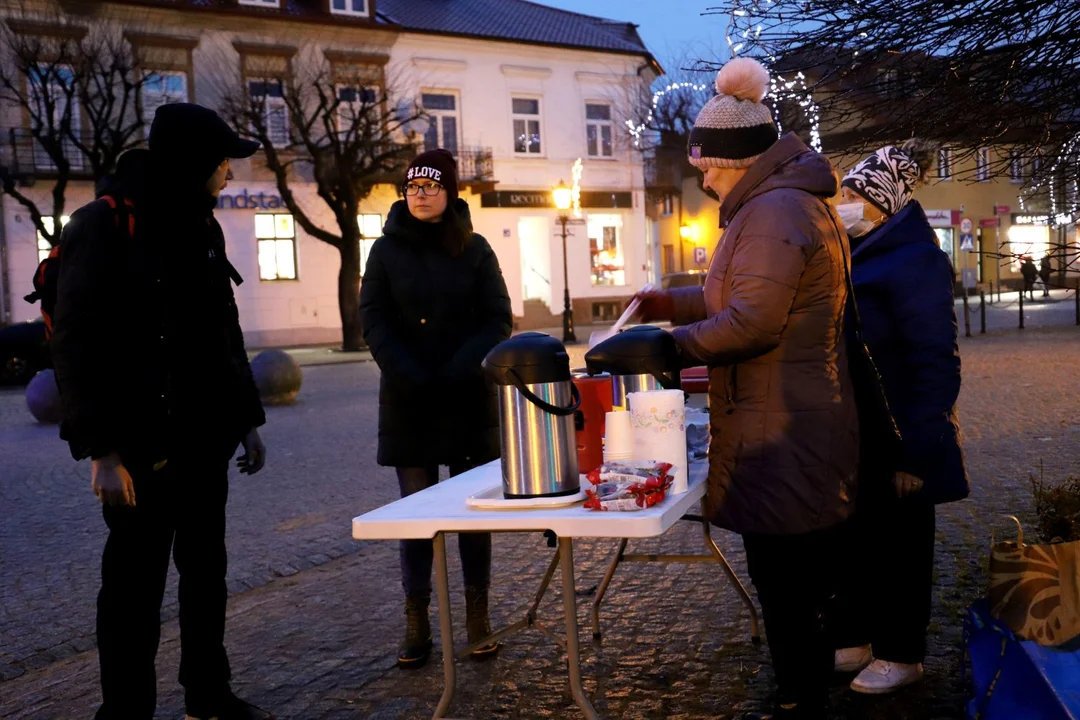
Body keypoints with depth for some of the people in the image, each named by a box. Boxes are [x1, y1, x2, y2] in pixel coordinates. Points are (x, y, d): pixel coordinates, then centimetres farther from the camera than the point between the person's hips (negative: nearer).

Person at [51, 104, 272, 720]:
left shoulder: (203, 227, 12)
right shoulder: (104, 227, -8)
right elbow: (77, 344, -12)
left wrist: (248, 418, 15)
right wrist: (101, 448, -17)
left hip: (205, 438, 7)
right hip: (142, 445, -7)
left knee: (206, 571, 15)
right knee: (136, 582, 2)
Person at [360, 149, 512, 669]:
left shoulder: (475, 250, 5)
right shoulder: (388, 249, 5)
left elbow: (498, 320, -1)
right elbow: (374, 321, -2)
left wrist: (459, 372, -16)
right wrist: (413, 379, -15)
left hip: (470, 402, 0)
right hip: (408, 404, 0)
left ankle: (478, 619, 14)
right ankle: (417, 626, 8)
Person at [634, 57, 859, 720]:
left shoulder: (775, 211, -18)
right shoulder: (786, 202, 17)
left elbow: (751, 321, -24)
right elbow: (744, 295, 22)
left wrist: (668, 345, -16)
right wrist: (670, 303, 11)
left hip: (782, 438, -11)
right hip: (798, 428, 11)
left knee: (785, 585, 0)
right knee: (800, 580, 20)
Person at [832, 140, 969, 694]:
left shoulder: (916, 262, -17)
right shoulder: (860, 258, 9)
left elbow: (934, 367, -20)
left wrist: (916, 452, -22)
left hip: (895, 440, -8)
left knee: (897, 547, 6)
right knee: (855, 540, 16)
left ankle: (900, 655, 22)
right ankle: (855, 640, 30)